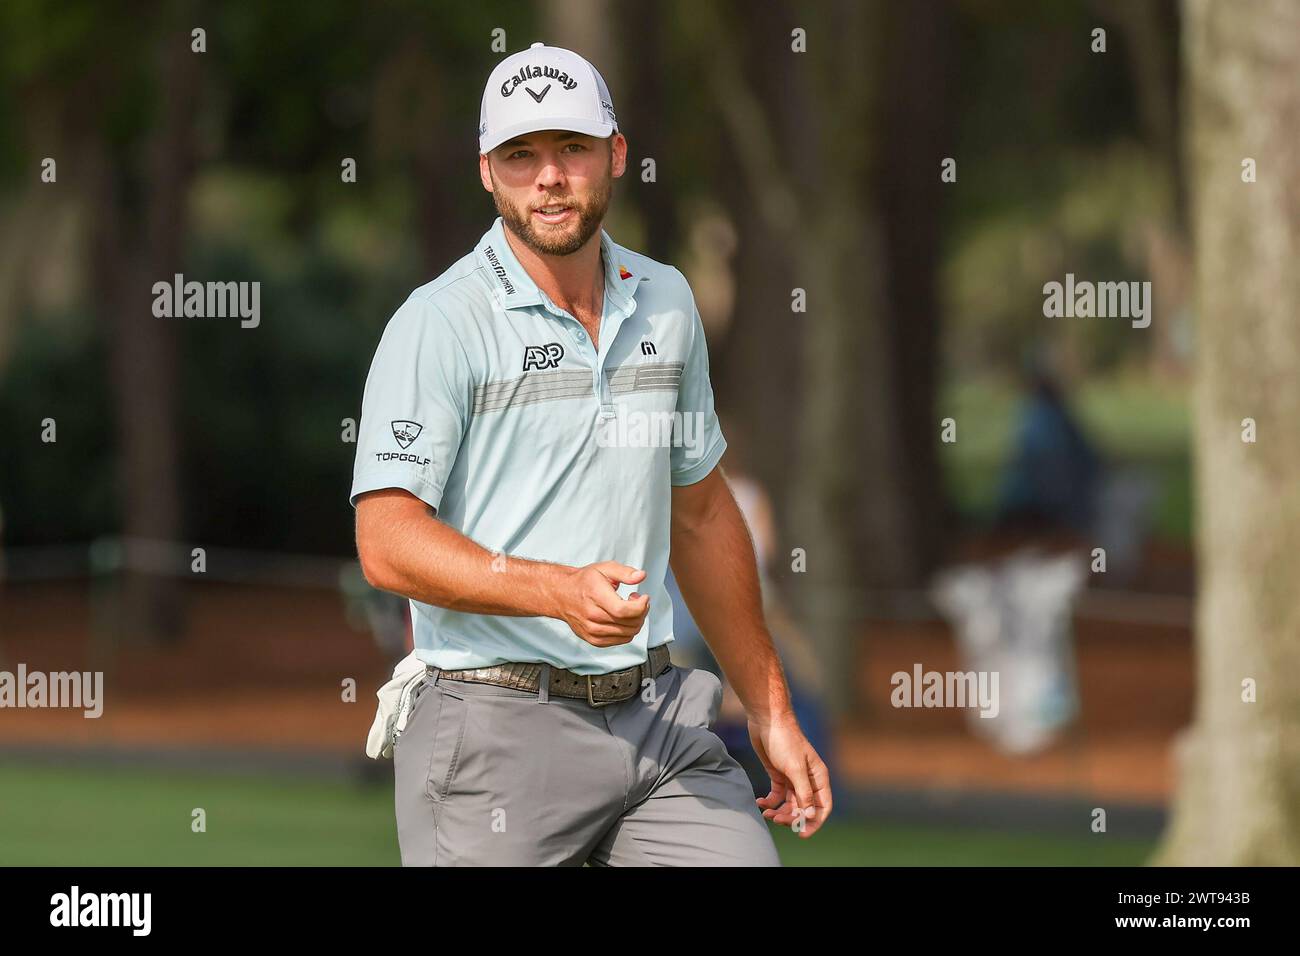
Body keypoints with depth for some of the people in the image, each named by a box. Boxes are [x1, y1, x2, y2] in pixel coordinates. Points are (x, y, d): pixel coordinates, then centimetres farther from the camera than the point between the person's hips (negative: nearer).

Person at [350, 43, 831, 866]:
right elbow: (387, 540, -15)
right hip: (499, 728, -5)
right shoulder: (439, 324, -7)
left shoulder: (667, 304, 13)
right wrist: (559, 591, -28)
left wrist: (771, 712, 22)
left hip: (660, 718, 5)